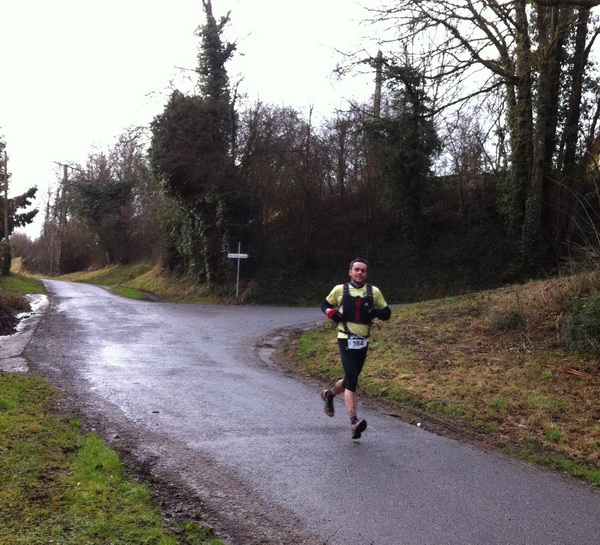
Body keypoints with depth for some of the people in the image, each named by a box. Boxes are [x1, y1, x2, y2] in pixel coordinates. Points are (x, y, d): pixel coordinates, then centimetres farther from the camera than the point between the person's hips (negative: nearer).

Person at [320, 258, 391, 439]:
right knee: (352, 379, -18)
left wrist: (375, 312, -12)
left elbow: (387, 313, 10)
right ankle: (354, 422, -23)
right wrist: (331, 314, -7)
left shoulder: (374, 291, 5)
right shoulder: (340, 289, 1)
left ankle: (329, 394, 47)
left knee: (351, 379, 16)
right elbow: (325, 305, 15)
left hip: (363, 341, 4)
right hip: (346, 339, -4)